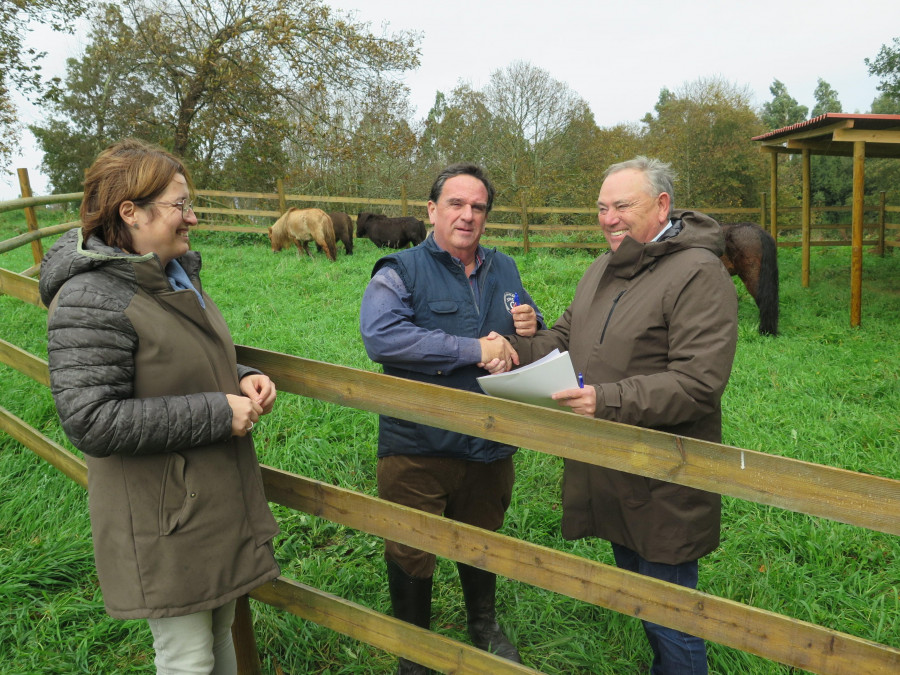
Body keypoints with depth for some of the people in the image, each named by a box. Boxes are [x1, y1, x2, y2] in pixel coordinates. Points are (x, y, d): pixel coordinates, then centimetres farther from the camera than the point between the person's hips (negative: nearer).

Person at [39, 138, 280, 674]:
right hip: (164, 524, -8)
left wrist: (241, 380, -3)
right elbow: (91, 421, -26)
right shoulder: (92, 299, -21)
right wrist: (216, 413, -23)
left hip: (222, 503, 8)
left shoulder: (177, 276, 7)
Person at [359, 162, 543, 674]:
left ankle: (484, 626, 52)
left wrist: (532, 326, -6)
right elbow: (380, 336, -28)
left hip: (490, 442, 5)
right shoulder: (400, 272, -9)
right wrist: (475, 350, -28)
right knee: (411, 556, 10)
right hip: (418, 447, -4)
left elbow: (532, 340, 21)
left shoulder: (505, 270, 9)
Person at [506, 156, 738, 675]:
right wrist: (511, 350, -4)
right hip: (609, 475, 8)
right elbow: (564, 339, 15)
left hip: (663, 486, -8)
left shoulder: (699, 274, -17)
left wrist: (608, 401, -33)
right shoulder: (603, 269, 12)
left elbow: (697, 384, -25)